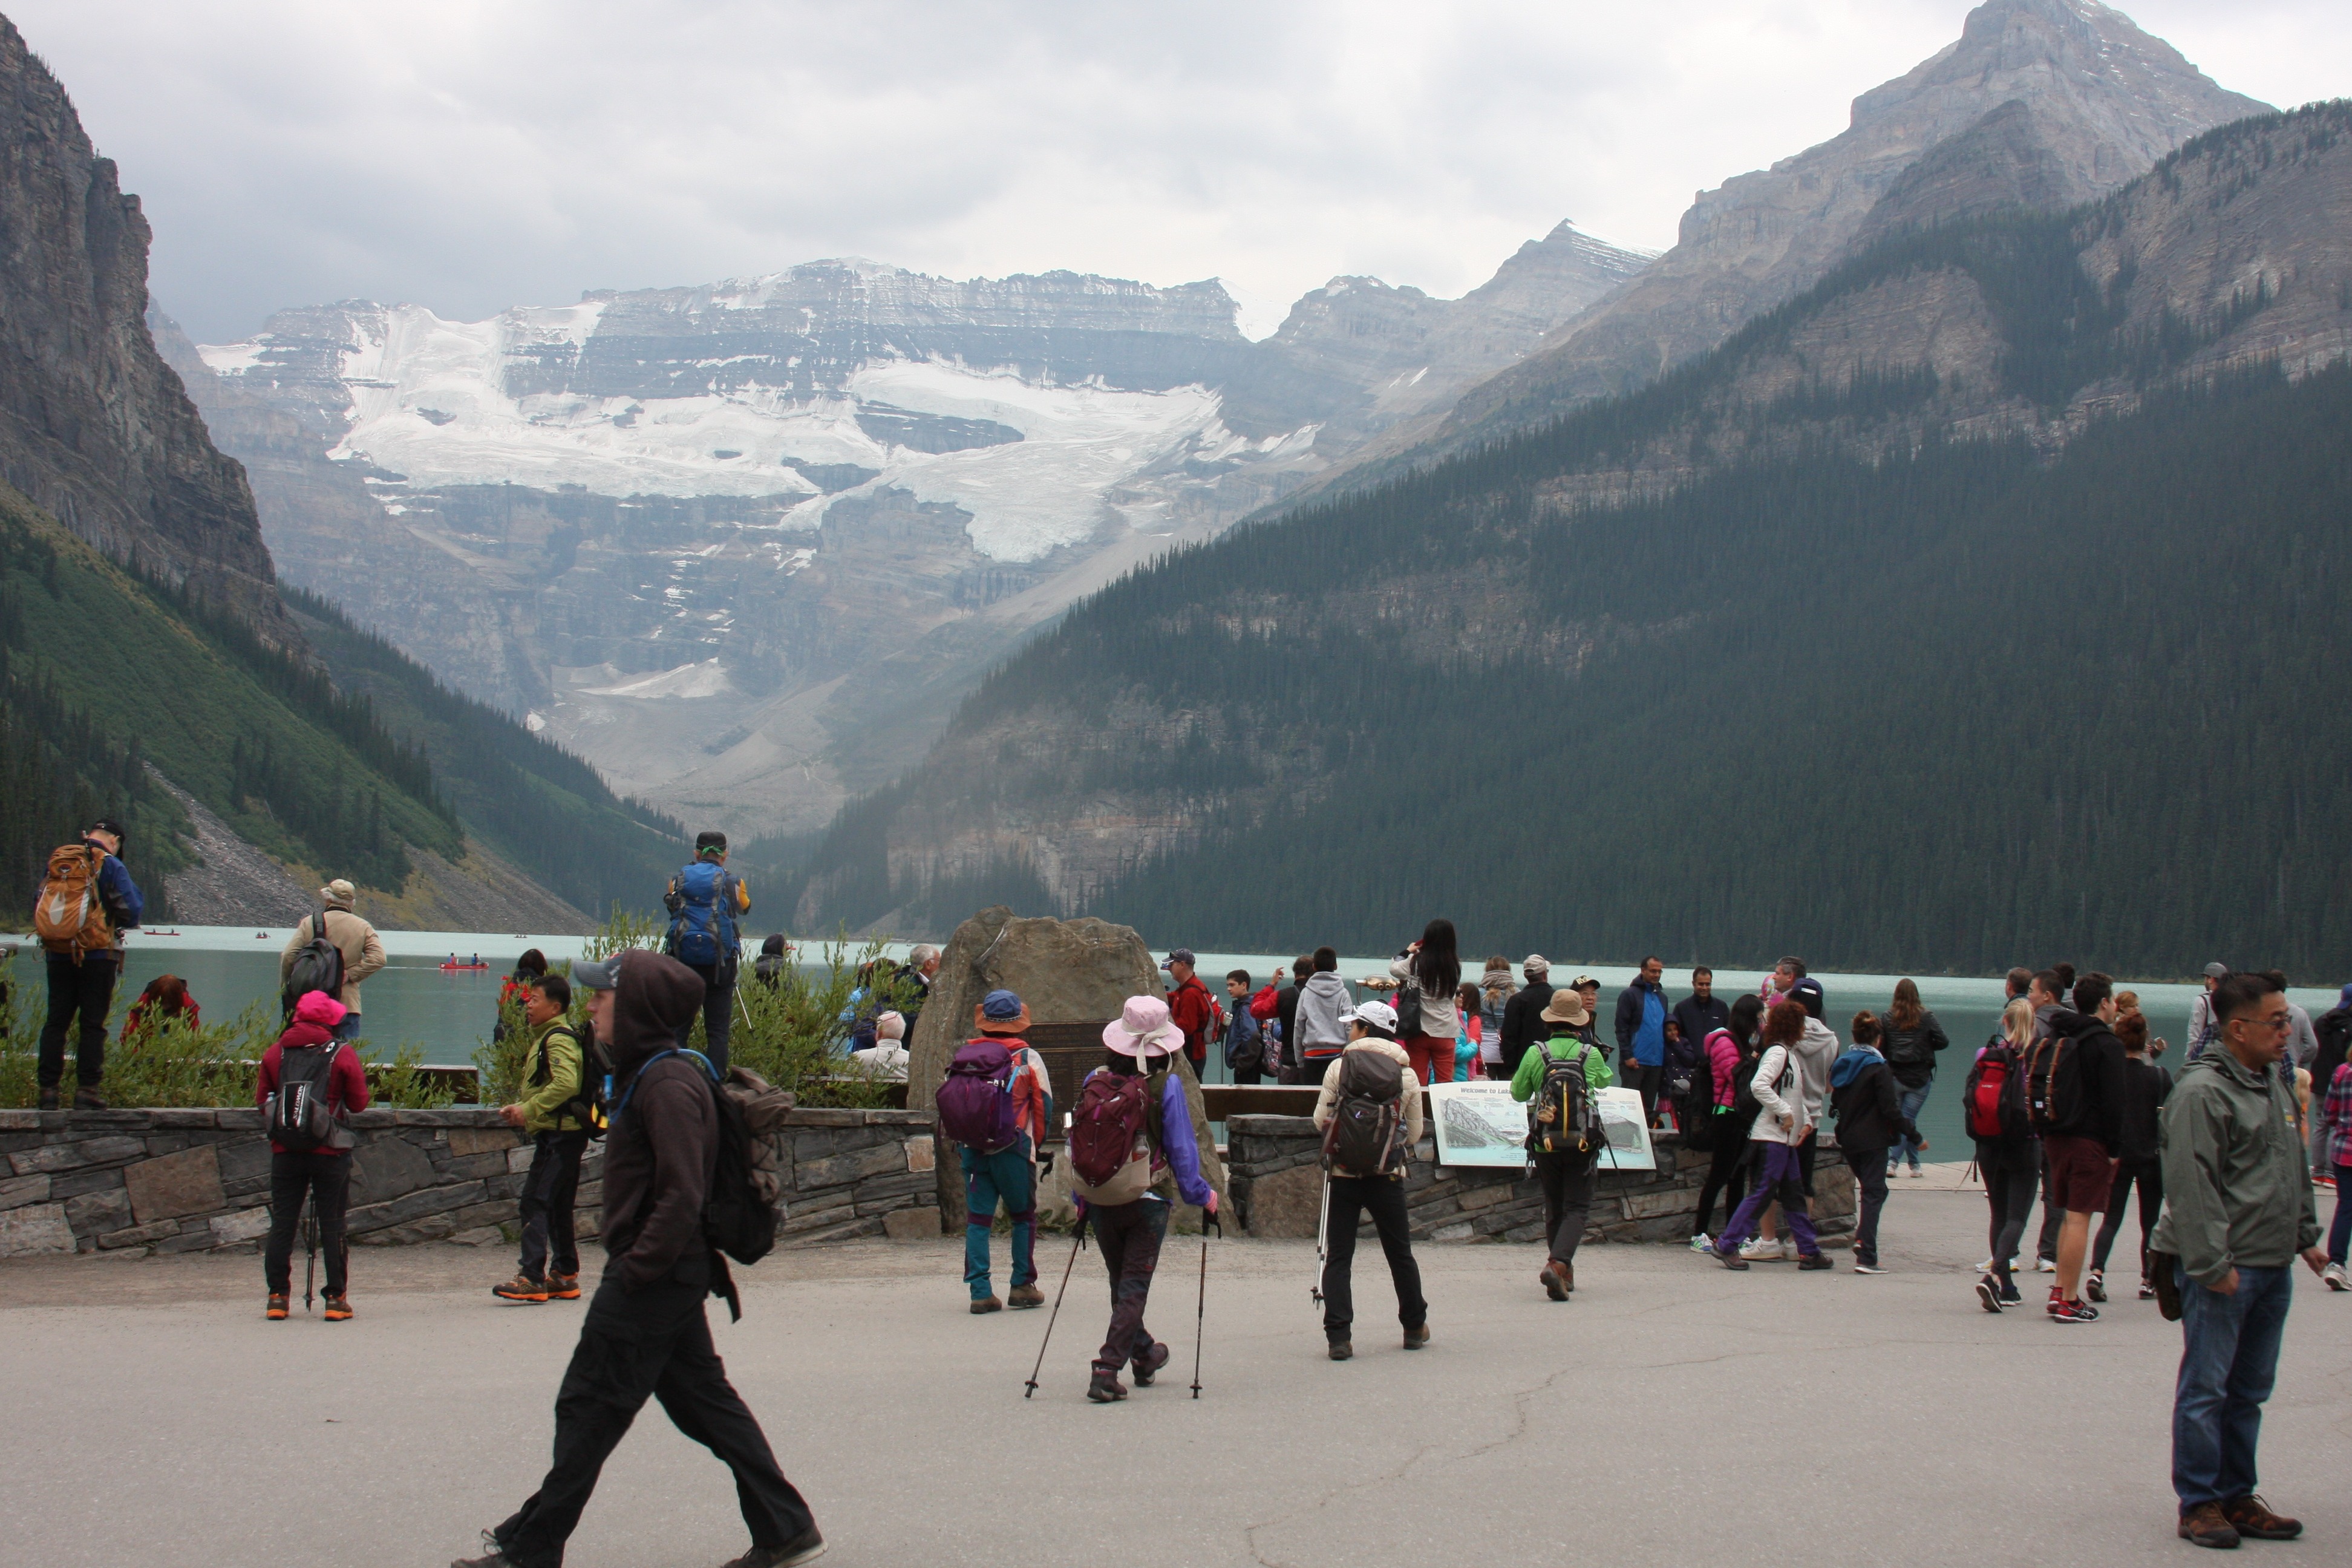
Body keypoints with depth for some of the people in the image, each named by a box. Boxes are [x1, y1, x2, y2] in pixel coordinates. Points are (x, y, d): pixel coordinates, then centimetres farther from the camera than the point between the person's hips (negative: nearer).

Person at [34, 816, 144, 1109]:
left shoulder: (56, 863, 7)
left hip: (58, 953, 4)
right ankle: (86, 1089, -4)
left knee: (56, 1022, 8)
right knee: (93, 1024, 0)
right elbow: (132, 910, -8)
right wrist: (113, 924, 12)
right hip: (98, 955, -4)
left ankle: (48, 1089, 4)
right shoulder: (110, 866, -7)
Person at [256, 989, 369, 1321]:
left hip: (285, 1151, 2)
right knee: (332, 1224, 4)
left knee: (282, 1223, 7)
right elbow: (358, 1104, -5)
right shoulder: (343, 1055, -7)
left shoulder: (275, 1053, 1)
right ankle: (336, 1299, 3)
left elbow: (261, 1100, 4)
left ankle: (278, 1298, 5)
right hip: (330, 1153, -2)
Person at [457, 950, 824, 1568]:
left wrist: (632, 1272, -21)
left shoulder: (667, 1085, -19)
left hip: (654, 1280, -10)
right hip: (675, 1274, 10)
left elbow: (681, 1196, -25)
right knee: (704, 1401, 12)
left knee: (589, 1409, -1)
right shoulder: (646, 1074, 14)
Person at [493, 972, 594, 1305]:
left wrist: (529, 1110, -23)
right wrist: (520, 1108, 12)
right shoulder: (546, 1038, 20)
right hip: (557, 1134, 11)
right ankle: (564, 1276, 18)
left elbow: (565, 1084, -28)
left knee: (535, 1203, -14)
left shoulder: (558, 1040, -13)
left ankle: (532, 1278, -18)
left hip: (558, 1135, -11)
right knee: (557, 1208, 13)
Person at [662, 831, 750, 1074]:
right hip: (719, 962, -1)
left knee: (677, 1028, 5)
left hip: (682, 960, 1)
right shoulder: (731, 882, 0)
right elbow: (744, 908, 19)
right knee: (718, 1031, 2)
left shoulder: (679, 879, 4)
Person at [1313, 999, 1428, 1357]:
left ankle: (1338, 1336, -7)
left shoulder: (1339, 1067, -4)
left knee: (1338, 1257, 2)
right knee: (1400, 1253, 16)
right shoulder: (1407, 1074, 1)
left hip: (1344, 1173, -2)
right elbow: (1415, 1133, 3)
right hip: (1388, 1176, 2)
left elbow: (1321, 1121, -4)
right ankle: (1414, 1327, 29)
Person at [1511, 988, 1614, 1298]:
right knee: (1577, 1208, 0)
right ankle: (1558, 1263, -23)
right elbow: (1605, 1083, 16)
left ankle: (1564, 1272, 24)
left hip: (1545, 1143, 1)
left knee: (1554, 1208, 17)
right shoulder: (1592, 1055, -5)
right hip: (1582, 1143, -1)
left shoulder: (1535, 1053, -6)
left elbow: (1518, 1093, 5)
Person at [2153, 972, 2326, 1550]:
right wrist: (2212, 1262, -22)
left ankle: (2236, 1497, 21)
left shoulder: (2272, 1083, 15)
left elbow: (2295, 1169, 26)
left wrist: (2306, 1236, 23)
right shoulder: (2201, 1092, -14)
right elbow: (2192, 1184, -19)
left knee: (2250, 1390, 13)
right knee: (2206, 1388, -2)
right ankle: (2199, 1503, 4)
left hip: (2273, 1265, 9)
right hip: (2222, 1270, -9)